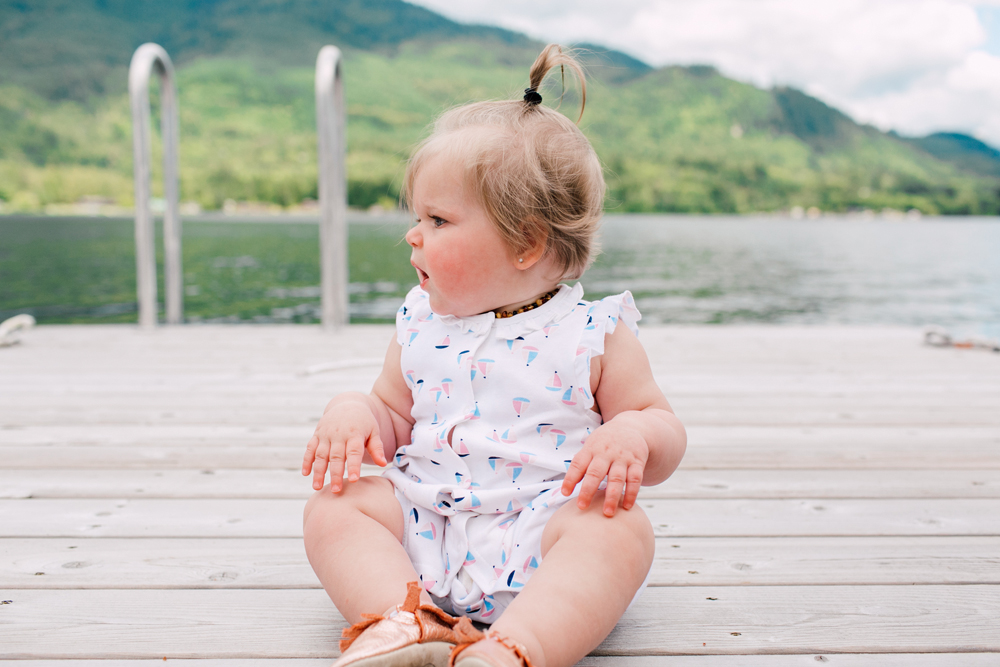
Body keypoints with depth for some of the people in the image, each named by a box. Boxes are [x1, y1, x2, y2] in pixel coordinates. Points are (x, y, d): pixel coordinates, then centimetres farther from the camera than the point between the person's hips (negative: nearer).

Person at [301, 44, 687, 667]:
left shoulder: (594, 336, -2)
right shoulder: (421, 328, 11)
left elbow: (665, 430, 2)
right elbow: (395, 415, 21)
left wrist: (633, 433, -22)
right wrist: (354, 412, -2)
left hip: (542, 534, -4)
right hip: (424, 530, 5)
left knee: (621, 529, -31)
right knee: (334, 505, -13)